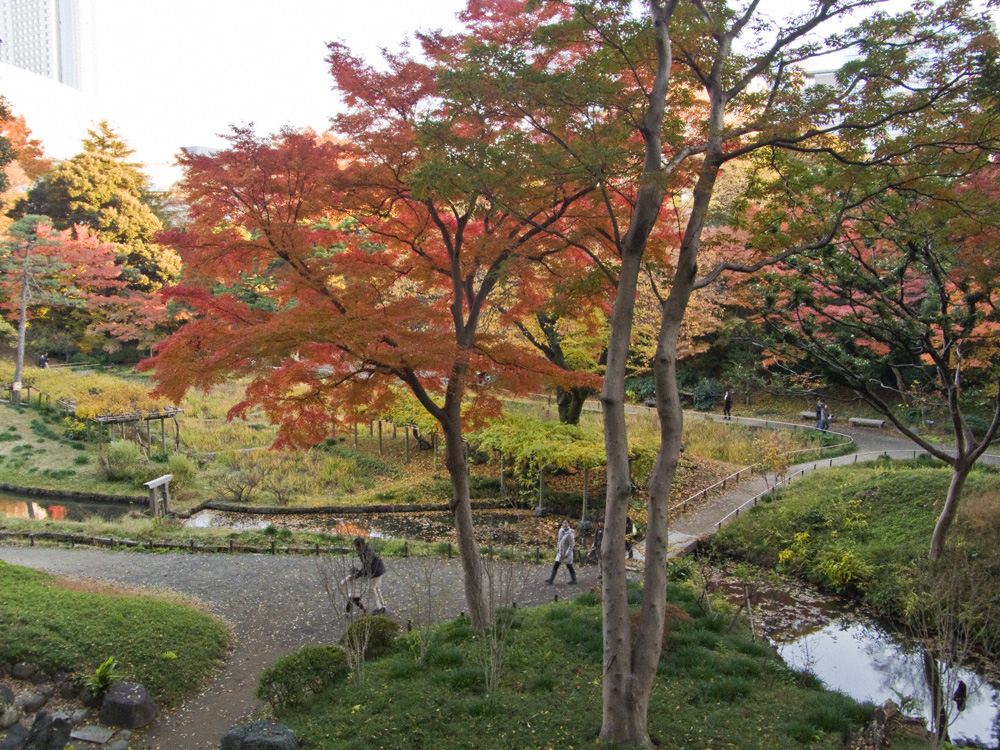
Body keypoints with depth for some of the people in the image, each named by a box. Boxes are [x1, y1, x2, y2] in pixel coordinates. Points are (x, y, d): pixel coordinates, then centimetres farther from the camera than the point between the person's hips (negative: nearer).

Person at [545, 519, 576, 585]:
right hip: (560, 552, 6)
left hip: (567, 553, -6)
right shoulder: (561, 530, 2)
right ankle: (551, 580, 6)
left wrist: (566, 554, -20)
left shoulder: (570, 533, -20)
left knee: (569, 566, 7)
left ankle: (573, 580, 25)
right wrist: (557, 548, 14)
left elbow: (571, 545, -18)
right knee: (555, 566, 3)